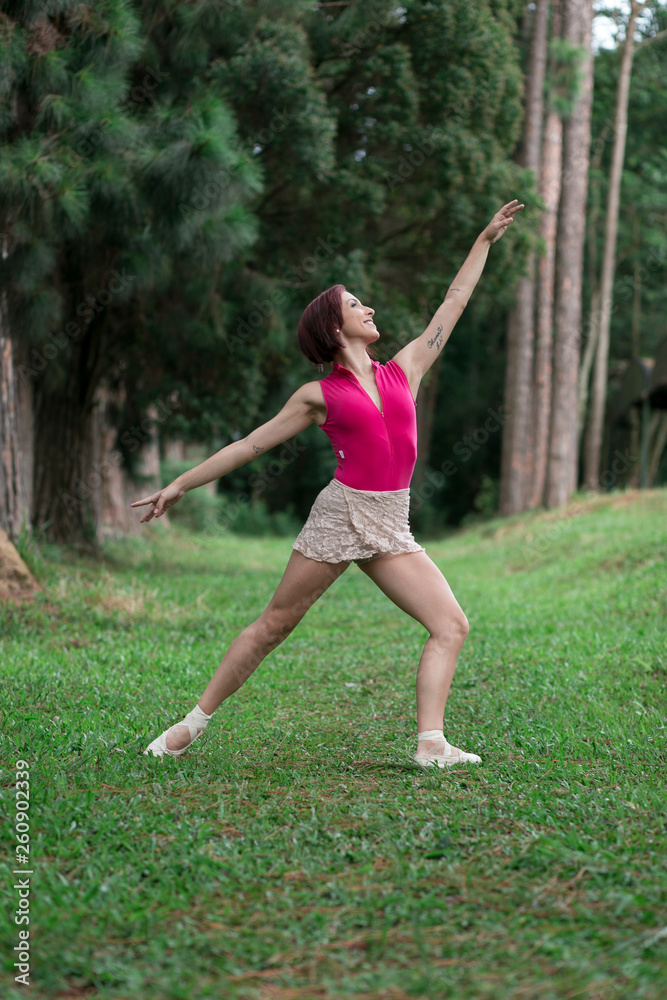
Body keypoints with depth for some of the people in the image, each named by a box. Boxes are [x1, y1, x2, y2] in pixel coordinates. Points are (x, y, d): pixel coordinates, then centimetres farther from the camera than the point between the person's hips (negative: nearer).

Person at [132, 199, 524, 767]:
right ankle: (194, 724, 13)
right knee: (272, 627, 2)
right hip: (340, 515, -4)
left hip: (391, 528, 4)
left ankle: (431, 743, -12)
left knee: (452, 625, -10)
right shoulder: (320, 396, 1)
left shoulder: (404, 370, 11)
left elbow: (454, 303, 17)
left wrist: (486, 240, 20)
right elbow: (251, 444, 7)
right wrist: (179, 486, 7)